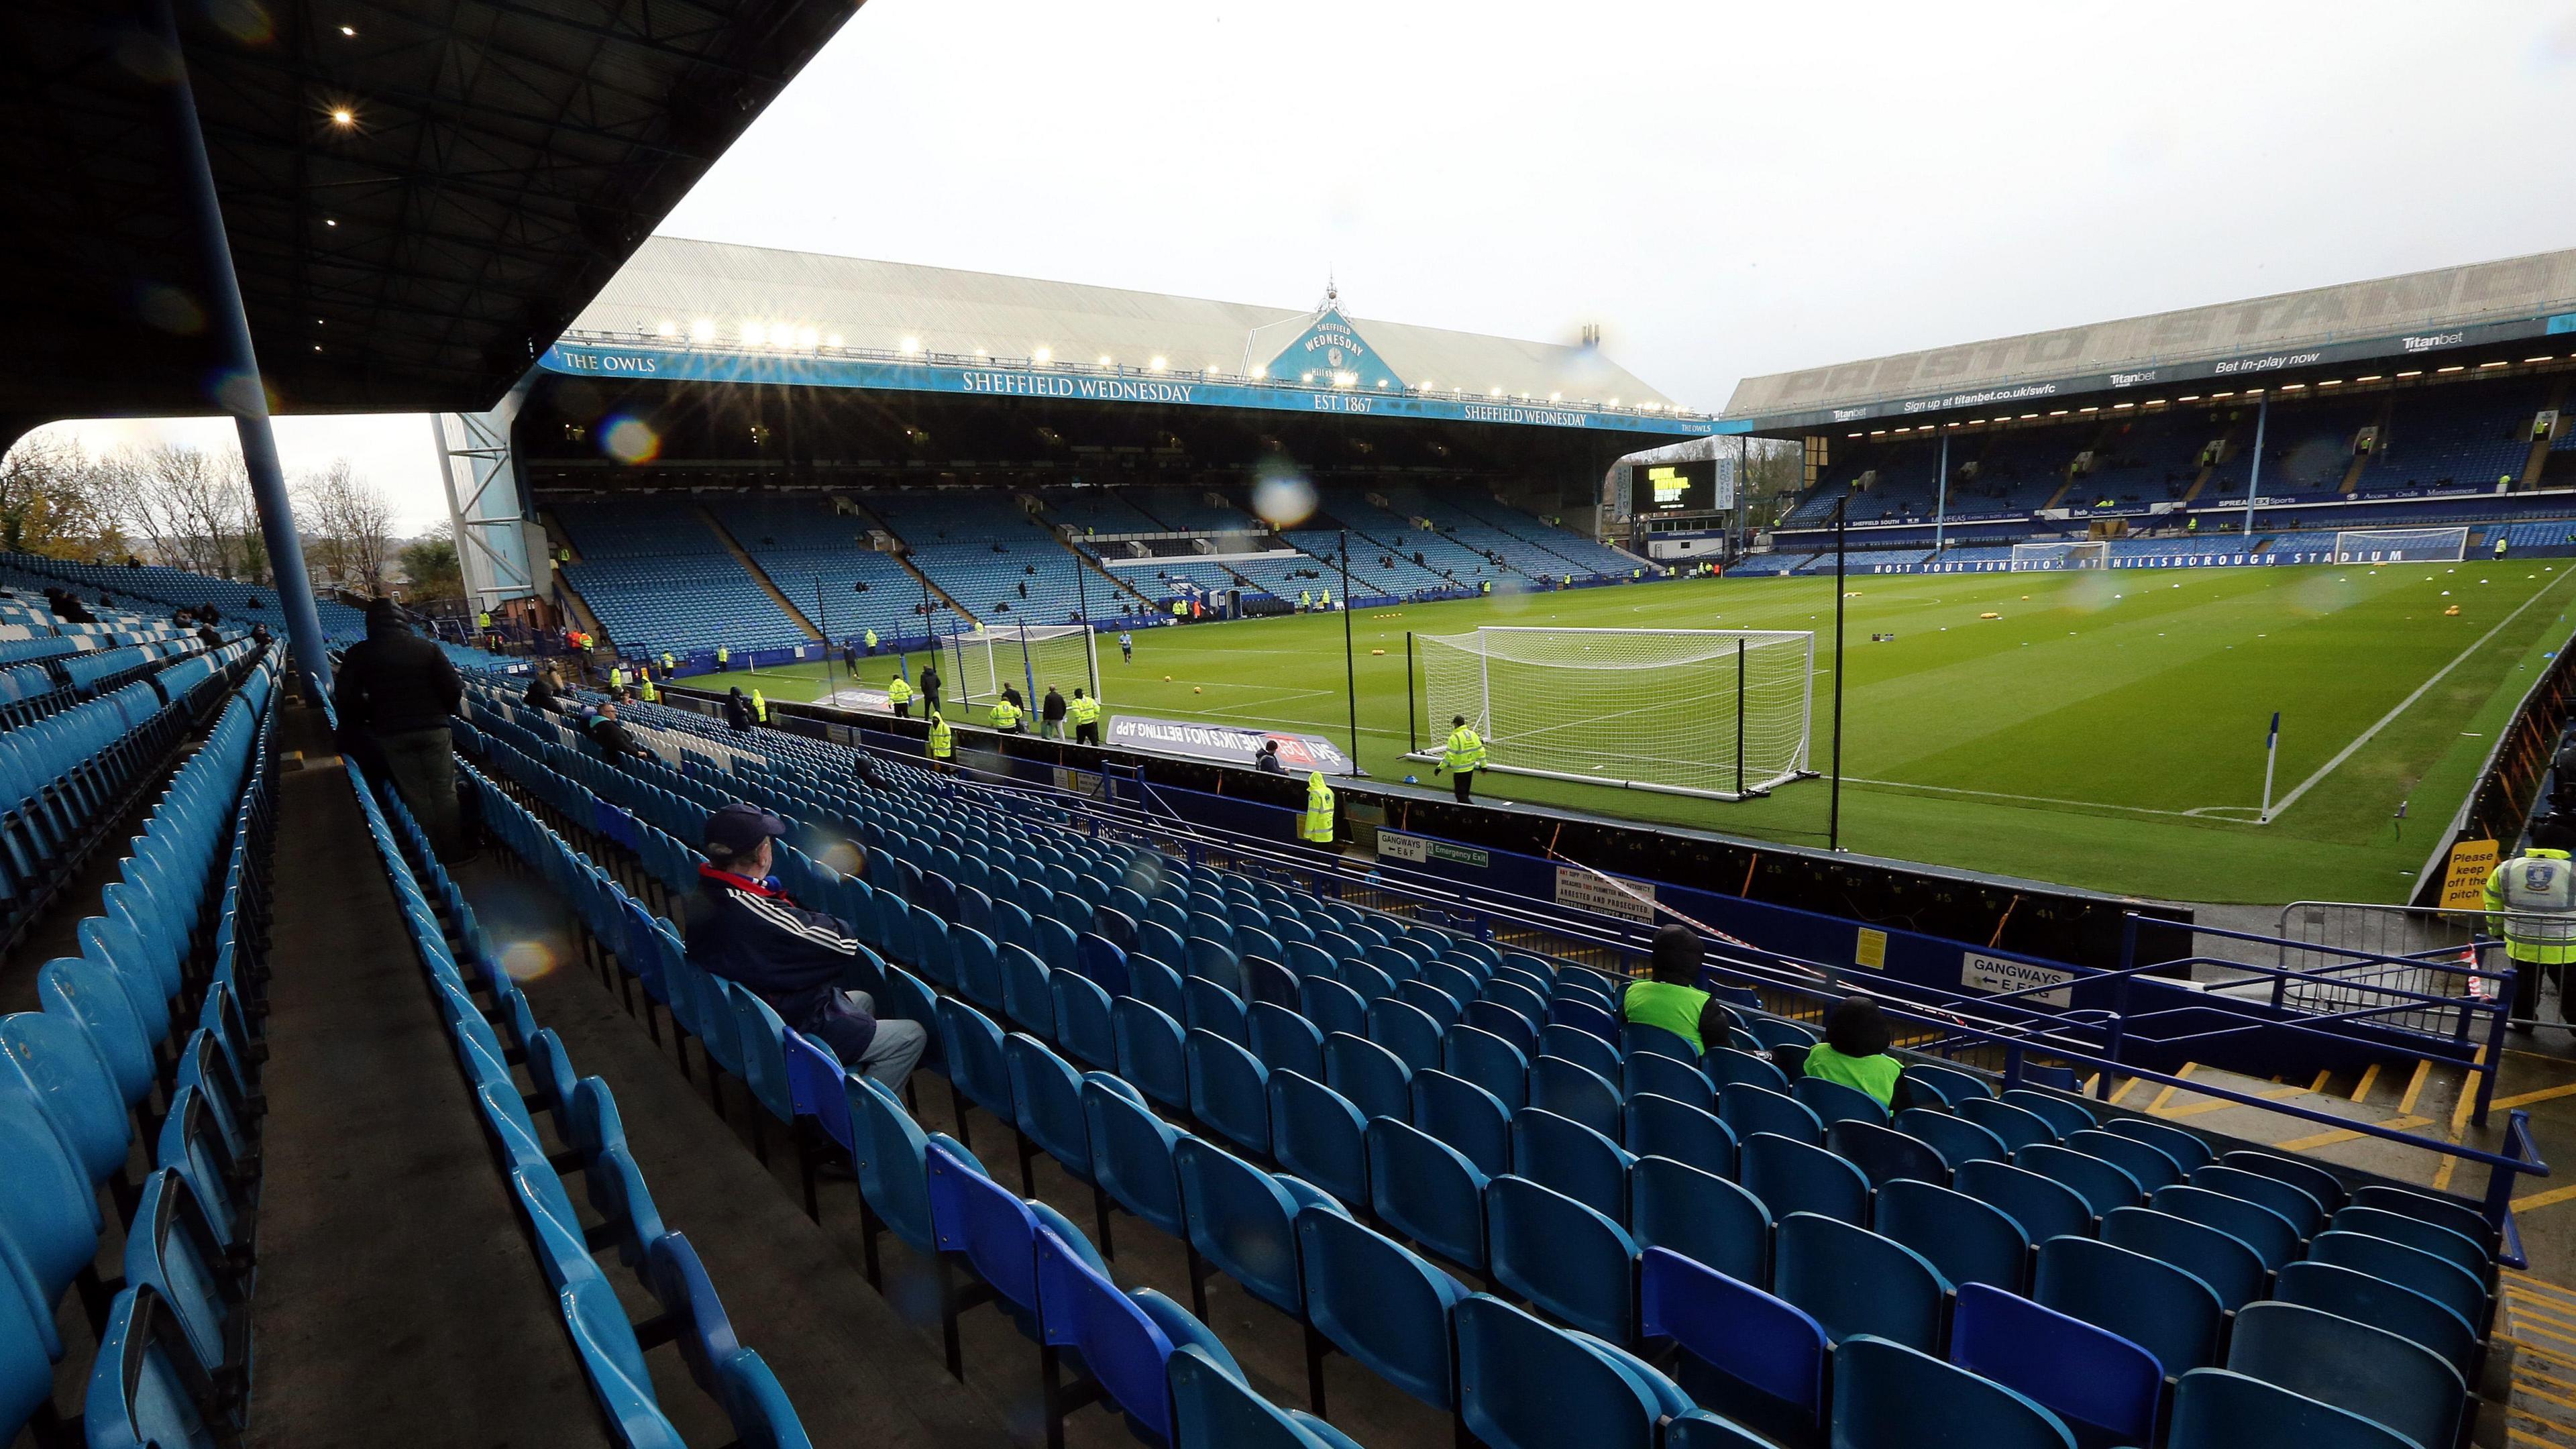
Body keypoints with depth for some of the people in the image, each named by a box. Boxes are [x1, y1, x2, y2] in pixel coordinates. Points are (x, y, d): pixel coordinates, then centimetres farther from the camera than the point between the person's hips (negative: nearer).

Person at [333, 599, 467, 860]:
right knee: (444, 791, 6)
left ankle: (433, 853, 14)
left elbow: (345, 697, -2)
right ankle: (453, 851, 10)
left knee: (416, 795, 8)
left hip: (392, 734, 1)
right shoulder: (428, 648, -2)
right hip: (433, 728, -1)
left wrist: (373, 717, 14)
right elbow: (453, 688, -5)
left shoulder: (359, 654, 1)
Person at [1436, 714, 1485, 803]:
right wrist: (1483, 764, 14)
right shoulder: (1473, 734, 1)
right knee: (1465, 792, 21)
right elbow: (1480, 750, 4)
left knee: (1461, 794, 0)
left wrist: (1440, 767, -12)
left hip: (1460, 770, -7)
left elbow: (1449, 756, -20)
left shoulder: (1455, 737, -19)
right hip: (1470, 768, 7)